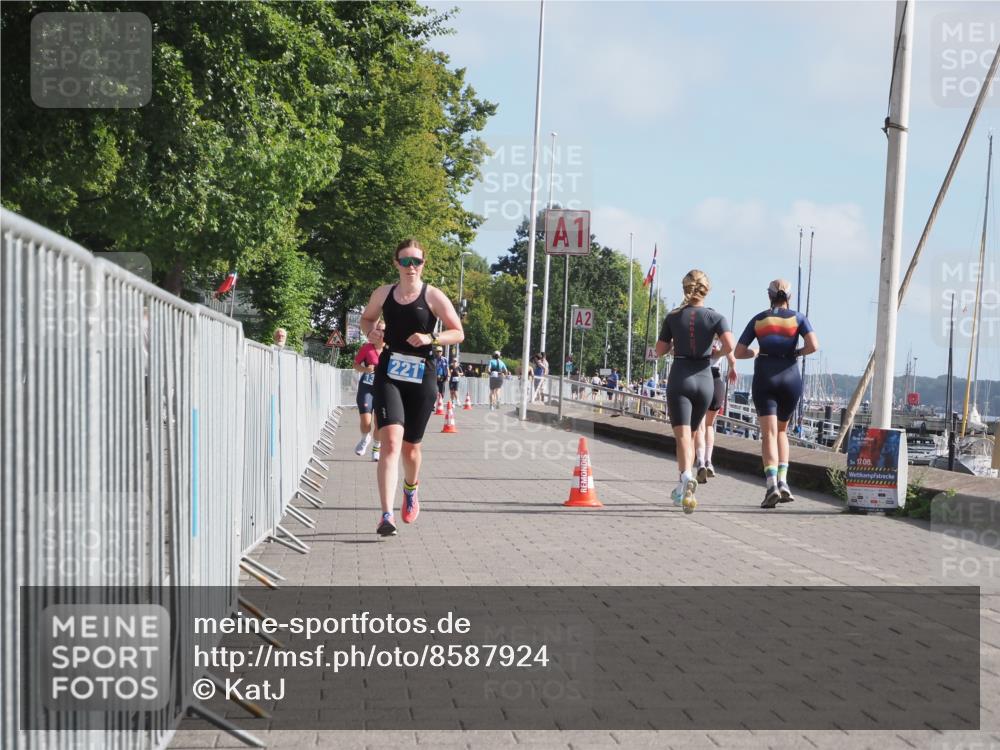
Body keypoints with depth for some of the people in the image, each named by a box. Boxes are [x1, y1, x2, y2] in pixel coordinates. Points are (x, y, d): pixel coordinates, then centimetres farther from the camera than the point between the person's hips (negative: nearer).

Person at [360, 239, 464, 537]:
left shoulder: (433, 296, -2)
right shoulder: (383, 293, 6)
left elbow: (458, 333, 0)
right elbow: (367, 318, 24)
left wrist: (431, 339, -17)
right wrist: (370, 332, 1)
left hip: (422, 376, 0)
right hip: (388, 374, 0)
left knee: (411, 445, 12)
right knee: (391, 440, -19)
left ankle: (411, 489, 48)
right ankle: (387, 515, -25)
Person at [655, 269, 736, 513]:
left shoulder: (673, 317, 1)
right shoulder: (716, 317, -1)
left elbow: (660, 350, 5)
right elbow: (729, 346, -15)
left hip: (679, 377, -2)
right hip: (704, 379, 2)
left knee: (682, 435, -10)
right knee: (691, 433, 18)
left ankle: (687, 477, -36)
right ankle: (682, 488, 21)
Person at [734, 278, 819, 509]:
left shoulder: (758, 319, 8)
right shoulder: (798, 318, 6)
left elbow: (738, 352, 8)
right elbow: (813, 345, -9)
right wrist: (797, 353, 10)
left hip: (764, 379, -1)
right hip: (791, 378, 1)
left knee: (768, 433, -9)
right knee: (781, 430, 20)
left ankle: (771, 484, -28)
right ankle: (783, 481, 5)